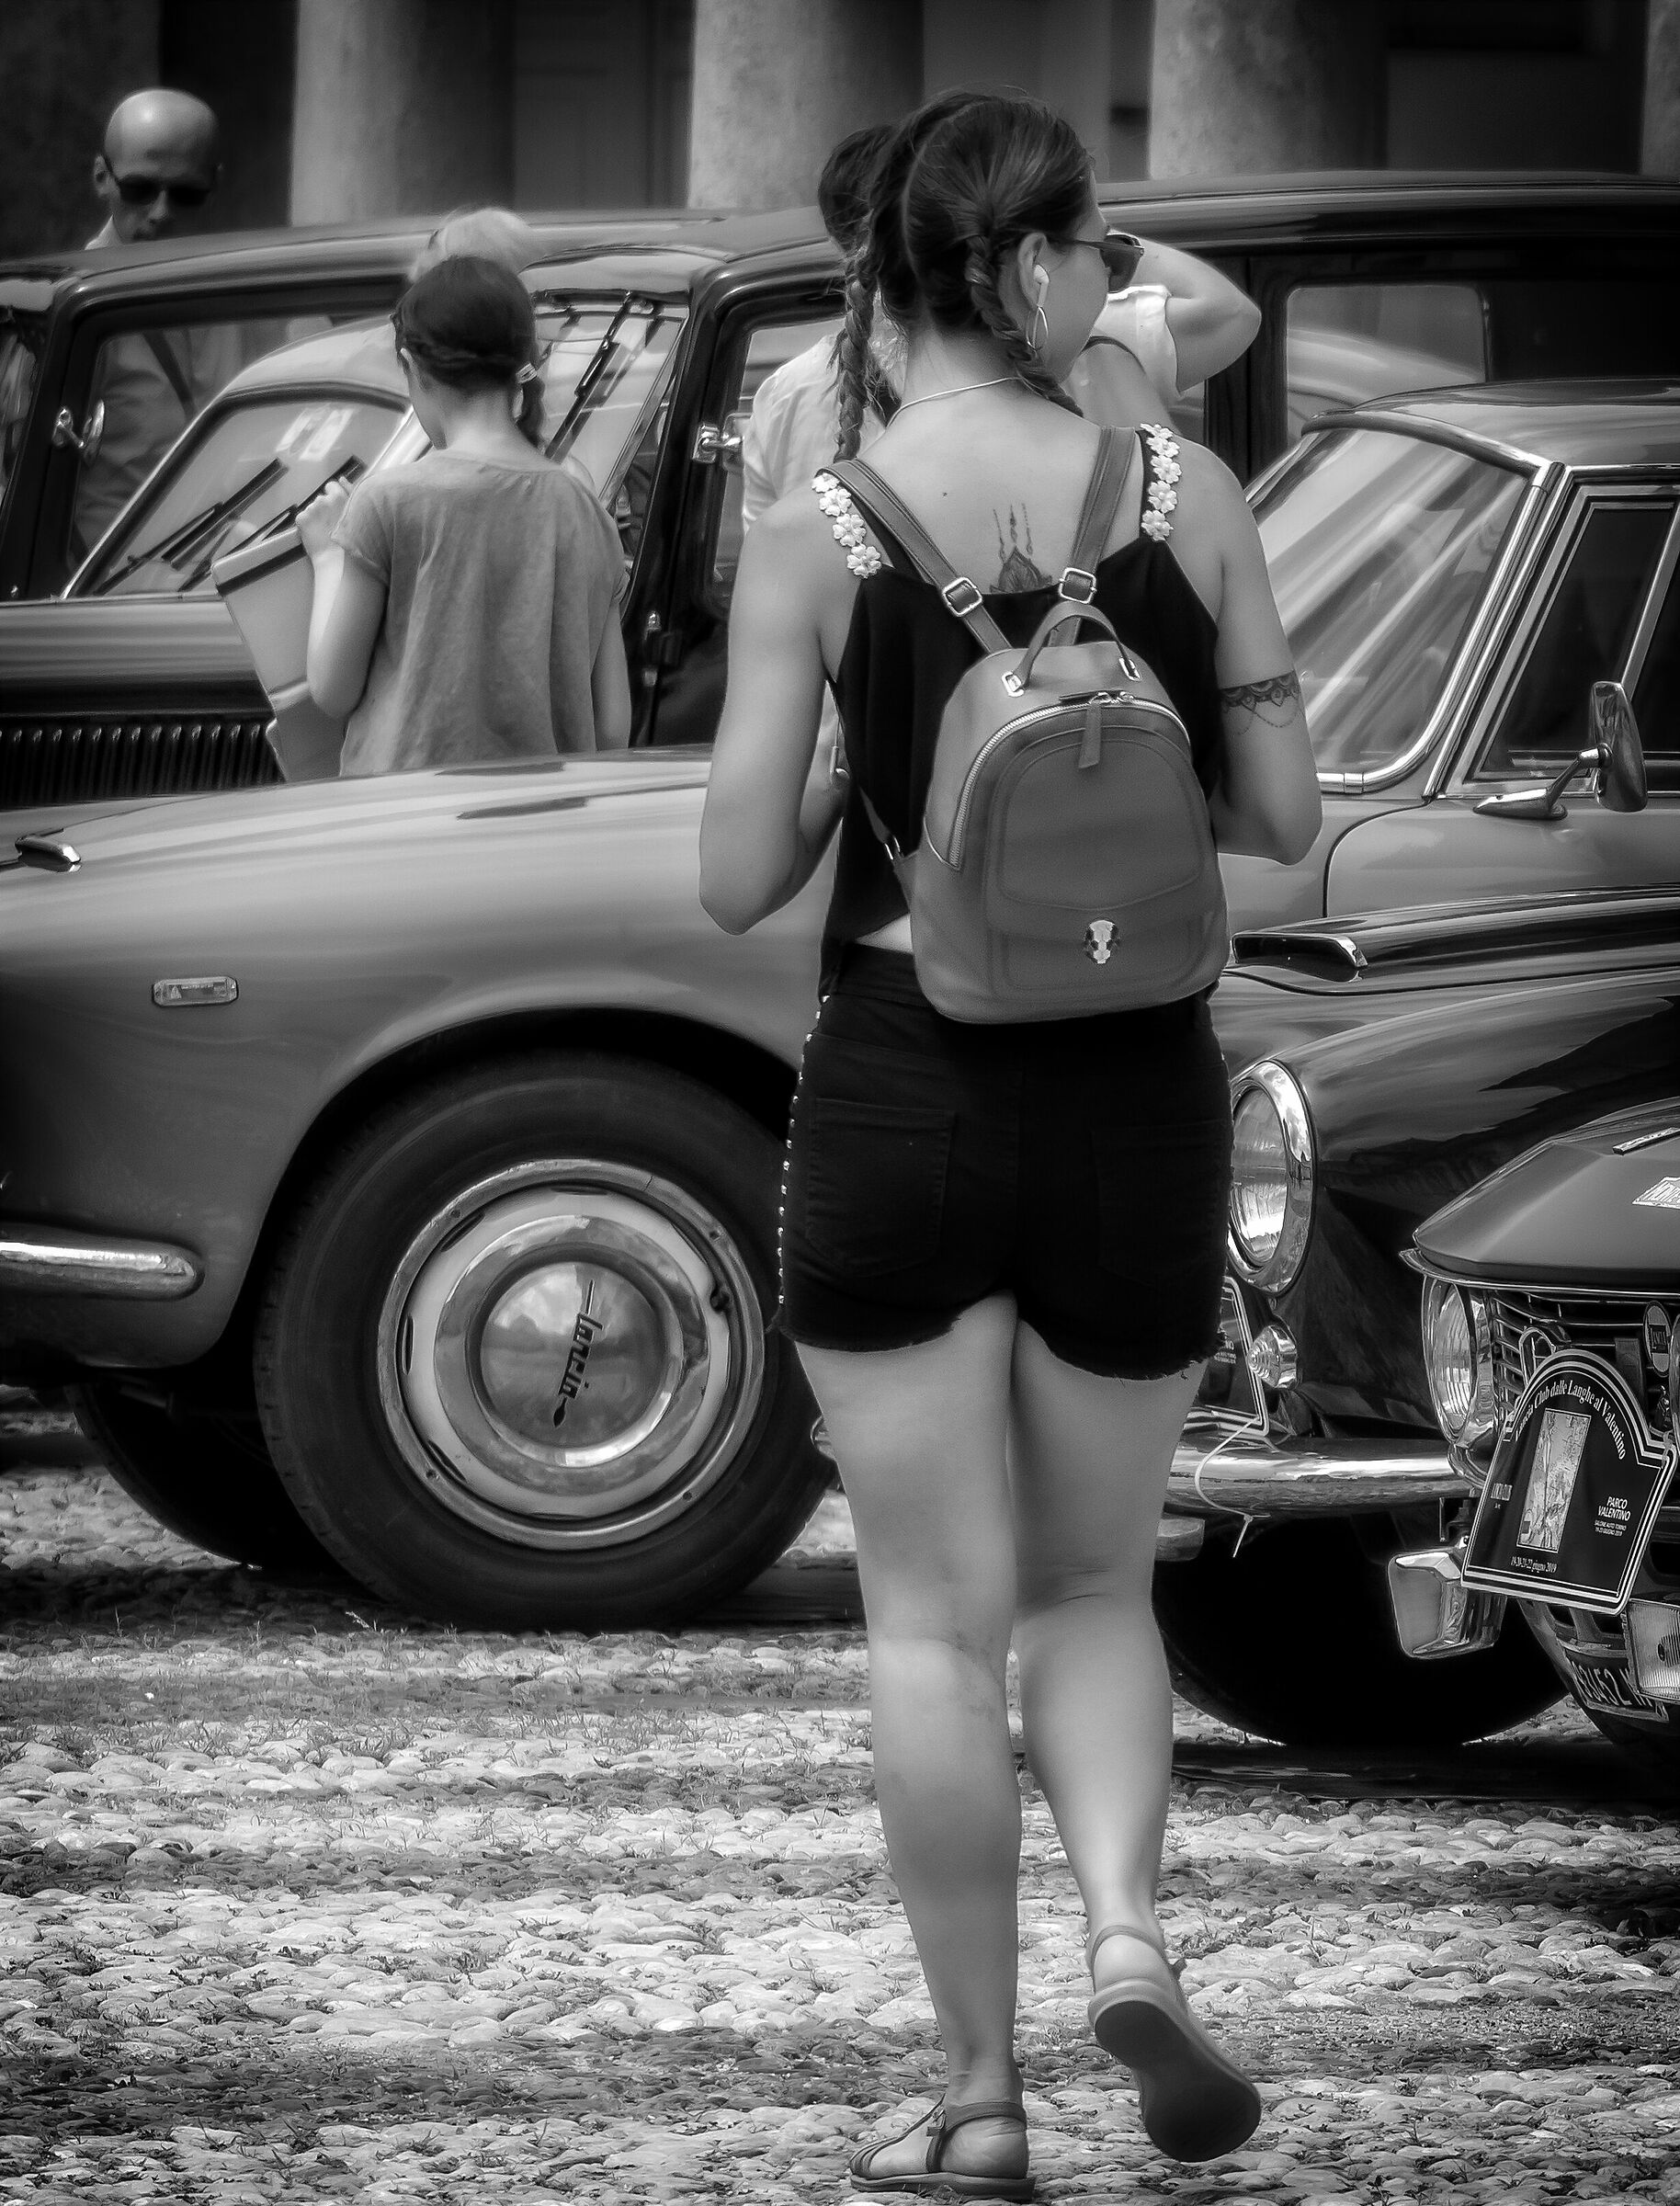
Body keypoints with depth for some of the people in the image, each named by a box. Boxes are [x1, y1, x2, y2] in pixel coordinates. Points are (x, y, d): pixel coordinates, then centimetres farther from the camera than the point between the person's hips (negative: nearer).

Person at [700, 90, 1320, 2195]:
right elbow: (1283, 816, 2)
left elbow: (738, 881, -7)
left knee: (935, 1615, 8)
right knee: (1093, 1580, 19)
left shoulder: (813, 538, -7)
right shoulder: (1185, 498, -4)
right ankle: (1126, 1926, -6)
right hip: (1137, 1092, 2)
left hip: (899, 1091, -1)